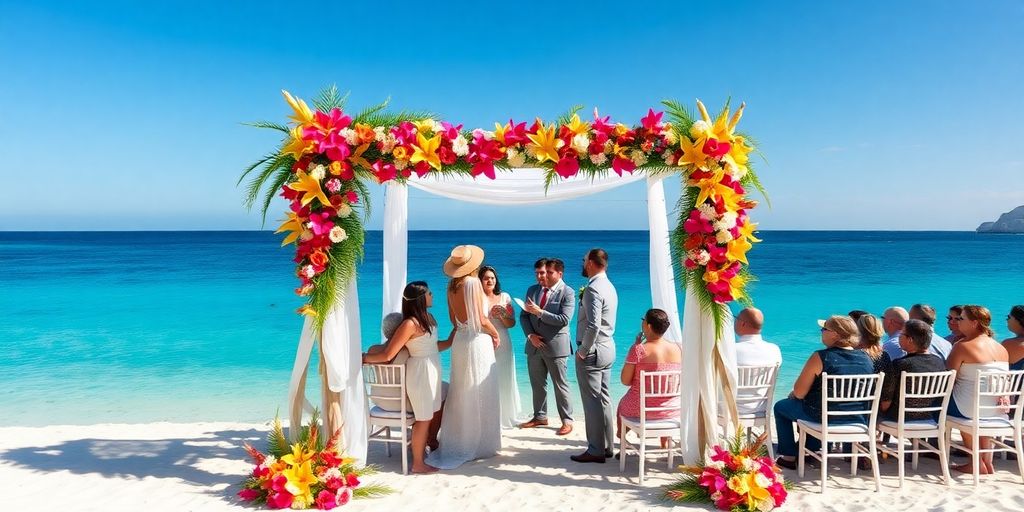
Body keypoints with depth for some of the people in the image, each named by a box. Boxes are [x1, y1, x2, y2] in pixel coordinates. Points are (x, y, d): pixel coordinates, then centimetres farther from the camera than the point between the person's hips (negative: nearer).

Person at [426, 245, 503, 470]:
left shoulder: (452, 285, 5)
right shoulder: (472, 282, -16)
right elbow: (481, 320, -17)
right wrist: (496, 335, -2)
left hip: (460, 340, 7)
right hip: (477, 341, -7)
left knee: (461, 394, 14)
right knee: (479, 395, 3)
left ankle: (457, 442, 22)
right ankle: (478, 443, 12)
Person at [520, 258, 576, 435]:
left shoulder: (567, 292, -9)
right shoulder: (533, 290, 8)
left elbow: (564, 320, -18)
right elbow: (524, 316, 9)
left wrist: (539, 312, -22)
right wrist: (530, 335, -7)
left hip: (555, 345, -6)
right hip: (535, 344, 6)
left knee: (560, 384, 1)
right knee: (537, 383, 15)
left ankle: (567, 420, 12)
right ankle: (540, 416, 29)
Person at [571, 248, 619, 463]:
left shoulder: (593, 289, -19)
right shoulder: (609, 287, 12)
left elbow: (593, 325, -26)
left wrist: (582, 351, -17)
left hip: (592, 350, -10)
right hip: (607, 347, 10)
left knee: (592, 402, -3)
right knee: (604, 399, 15)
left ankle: (596, 451, 3)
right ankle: (607, 446, 22)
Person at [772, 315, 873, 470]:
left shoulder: (821, 357, -20)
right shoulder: (865, 358, -2)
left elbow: (799, 393, -16)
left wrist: (792, 394, 8)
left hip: (825, 418, -6)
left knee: (781, 406, 19)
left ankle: (789, 457, 21)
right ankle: (809, 450, 42)